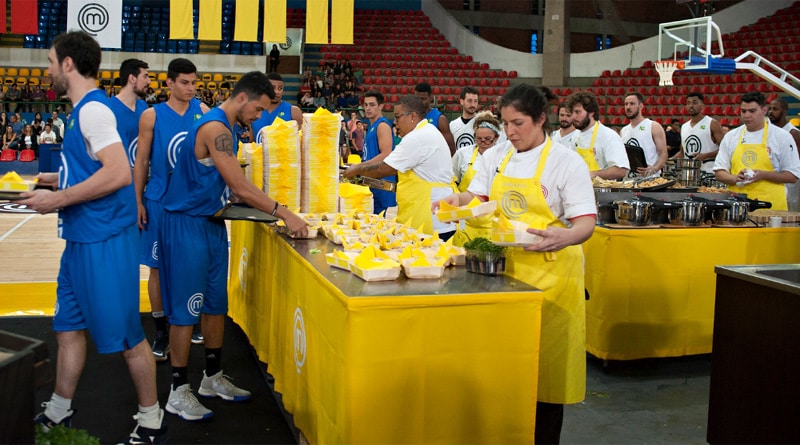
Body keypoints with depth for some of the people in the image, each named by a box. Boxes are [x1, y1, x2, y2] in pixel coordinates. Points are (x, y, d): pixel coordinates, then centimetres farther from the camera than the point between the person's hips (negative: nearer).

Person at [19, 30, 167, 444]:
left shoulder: (92, 109, -16)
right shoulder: (84, 109, 14)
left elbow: (119, 173, -26)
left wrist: (59, 199, -20)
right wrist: (57, 180, 16)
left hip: (103, 240, -10)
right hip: (81, 238, 10)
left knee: (124, 334, 1)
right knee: (68, 327, 17)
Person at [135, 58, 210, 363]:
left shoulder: (202, 111, 2)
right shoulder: (152, 116, -5)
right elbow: (141, 161, 0)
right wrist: (138, 201, -3)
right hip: (161, 200, -2)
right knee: (159, 266, 3)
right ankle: (161, 332, 14)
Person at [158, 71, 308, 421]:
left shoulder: (224, 128, 12)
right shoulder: (215, 128, -20)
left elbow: (233, 187, 15)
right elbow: (240, 188, -23)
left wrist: (272, 209, 6)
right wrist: (283, 213, -19)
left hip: (212, 224, 10)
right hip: (187, 224, -10)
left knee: (216, 304, 13)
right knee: (186, 308, -3)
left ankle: (213, 378, 25)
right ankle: (179, 391, 6)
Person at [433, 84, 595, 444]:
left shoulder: (566, 162, -6)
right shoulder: (495, 157, 9)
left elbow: (586, 222, -11)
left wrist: (565, 237, -33)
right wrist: (458, 201, -14)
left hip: (548, 272, -4)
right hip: (502, 266, 4)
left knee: (545, 356, 2)